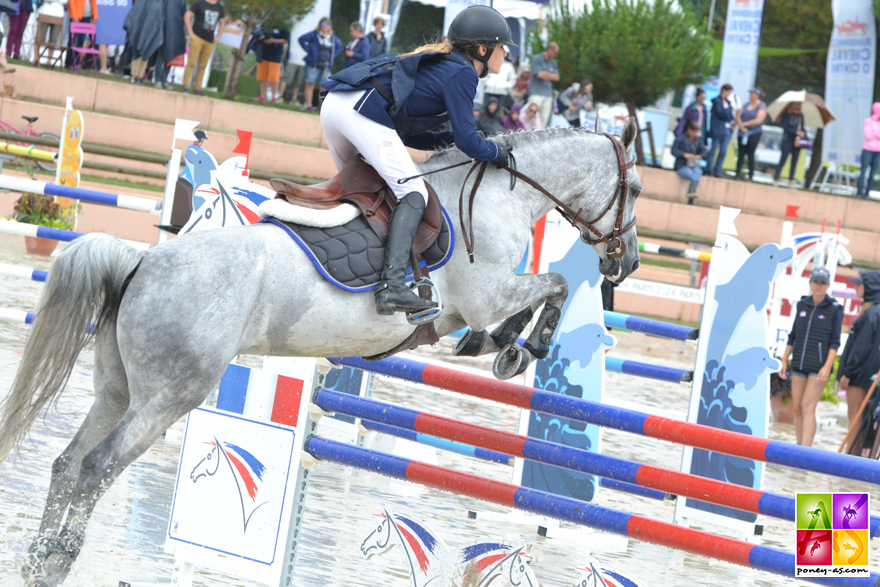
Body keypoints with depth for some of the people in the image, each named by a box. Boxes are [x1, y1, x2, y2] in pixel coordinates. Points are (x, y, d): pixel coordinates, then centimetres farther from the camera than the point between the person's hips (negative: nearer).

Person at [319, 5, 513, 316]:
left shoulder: (440, 64, 29)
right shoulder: (462, 73, 1)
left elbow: (407, 133, 29)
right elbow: (467, 141, -4)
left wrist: (448, 139, 20)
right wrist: (498, 153, 14)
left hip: (333, 104, 10)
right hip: (363, 112, -10)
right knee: (413, 194, -11)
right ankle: (392, 286, -26)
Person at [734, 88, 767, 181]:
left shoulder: (762, 106, -4)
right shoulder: (746, 105, 13)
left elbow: (758, 121, -15)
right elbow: (738, 116, 6)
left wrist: (744, 124, -10)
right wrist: (741, 126, -12)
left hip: (754, 133, -5)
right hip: (743, 132, 5)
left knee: (750, 154, -6)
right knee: (741, 153, 4)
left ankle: (751, 176, 0)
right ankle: (737, 174, 7)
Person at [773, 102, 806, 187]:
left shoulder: (800, 116, 10)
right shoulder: (786, 115, -3)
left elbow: (802, 129, 8)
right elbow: (785, 127, -10)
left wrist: (798, 138, -10)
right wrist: (797, 132, -17)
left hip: (796, 143, 5)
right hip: (787, 142, -5)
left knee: (794, 162, 4)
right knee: (783, 161, -7)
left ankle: (791, 181, 9)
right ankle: (776, 179, -1)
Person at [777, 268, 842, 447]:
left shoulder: (834, 310, -4)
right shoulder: (802, 305, 9)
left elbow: (834, 342, -6)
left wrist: (827, 367, -16)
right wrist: (784, 361, 11)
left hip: (819, 367, -5)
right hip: (799, 365, 5)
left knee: (808, 407, -14)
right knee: (797, 408, 6)